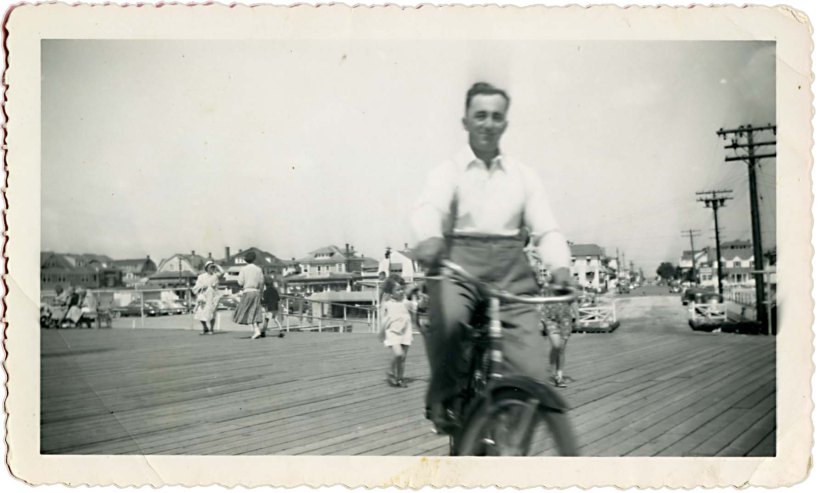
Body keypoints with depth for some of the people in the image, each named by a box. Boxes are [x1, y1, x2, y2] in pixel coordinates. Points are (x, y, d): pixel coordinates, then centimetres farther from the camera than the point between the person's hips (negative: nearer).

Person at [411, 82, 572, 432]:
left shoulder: (523, 176, 18)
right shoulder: (448, 172, 9)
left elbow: (546, 230, 6)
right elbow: (429, 207, -13)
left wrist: (560, 266, -17)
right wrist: (430, 238, -38)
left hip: (511, 269, 2)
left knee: (532, 376, -13)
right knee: (447, 319, -37)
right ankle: (445, 400, -7)